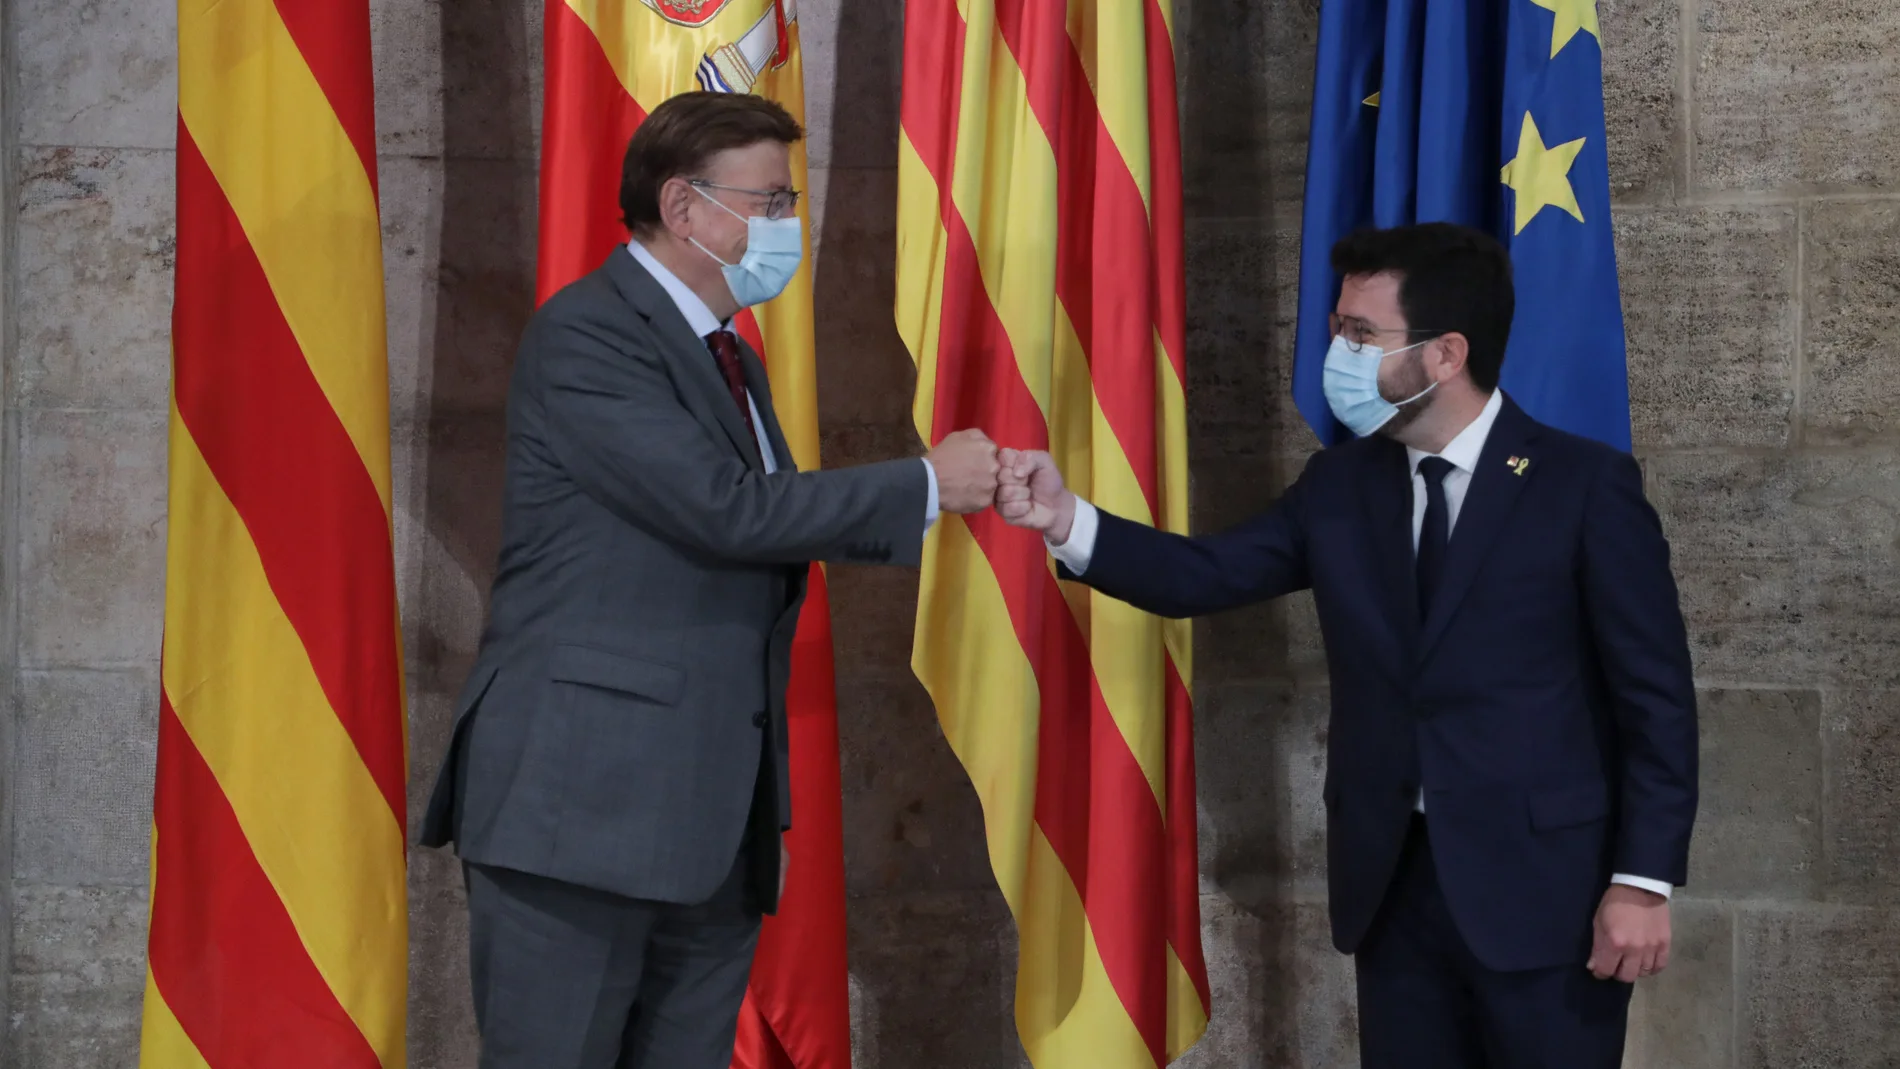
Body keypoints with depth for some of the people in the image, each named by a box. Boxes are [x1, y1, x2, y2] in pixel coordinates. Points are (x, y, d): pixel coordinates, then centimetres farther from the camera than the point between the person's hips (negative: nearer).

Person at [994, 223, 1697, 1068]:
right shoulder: (1340, 484, 8)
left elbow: (1656, 698, -8)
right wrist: (1067, 521, -12)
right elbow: (1210, 575, 3)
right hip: (1393, 885, 5)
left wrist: (1644, 880, -12)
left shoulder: (1586, 486, -8)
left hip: (1543, 889, -5)